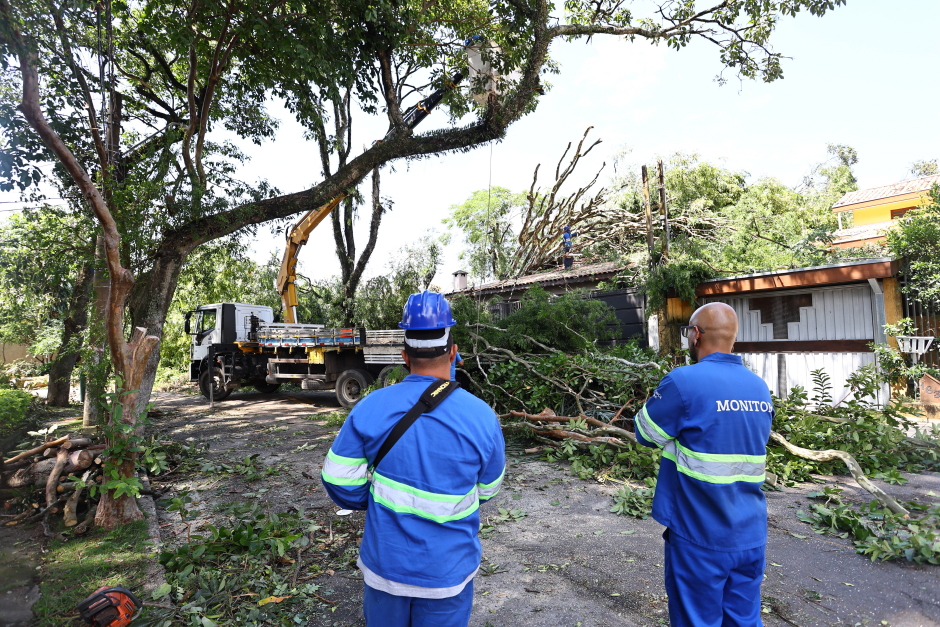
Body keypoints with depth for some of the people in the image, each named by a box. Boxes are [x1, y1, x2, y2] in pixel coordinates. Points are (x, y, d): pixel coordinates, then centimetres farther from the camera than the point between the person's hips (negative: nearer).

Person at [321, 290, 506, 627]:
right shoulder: (481, 415, -17)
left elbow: (338, 480, -8)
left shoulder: (370, 408, -15)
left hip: (384, 564, 2)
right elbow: (486, 490, -3)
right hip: (447, 572, -1)